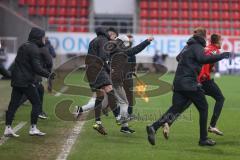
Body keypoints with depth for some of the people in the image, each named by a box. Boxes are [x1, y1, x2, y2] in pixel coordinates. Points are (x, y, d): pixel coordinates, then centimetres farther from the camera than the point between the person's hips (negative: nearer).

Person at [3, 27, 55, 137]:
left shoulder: (23, 46, 16)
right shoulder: (33, 49, -13)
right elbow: (37, 68, -18)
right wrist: (48, 75, -11)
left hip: (16, 80, 9)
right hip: (26, 81, -9)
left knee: (13, 104, 7)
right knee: (36, 103, 2)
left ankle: (8, 128, 5)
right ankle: (33, 128, 2)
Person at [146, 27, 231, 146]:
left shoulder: (187, 46, 19)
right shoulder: (197, 47, -7)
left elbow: (179, 57, 36)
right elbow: (203, 59, -27)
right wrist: (221, 56, -23)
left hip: (178, 83, 8)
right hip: (189, 84, -8)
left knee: (176, 109, 3)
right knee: (203, 108, 6)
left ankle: (153, 127, -15)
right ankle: (203, 139, 9)